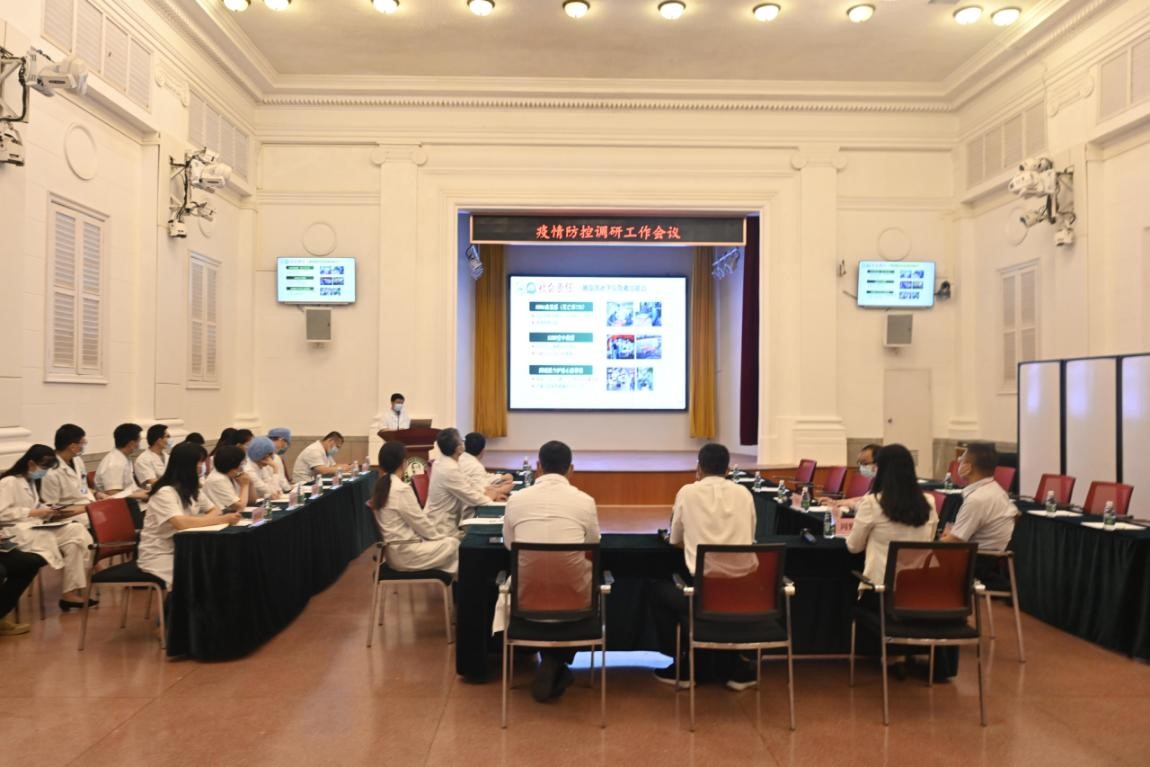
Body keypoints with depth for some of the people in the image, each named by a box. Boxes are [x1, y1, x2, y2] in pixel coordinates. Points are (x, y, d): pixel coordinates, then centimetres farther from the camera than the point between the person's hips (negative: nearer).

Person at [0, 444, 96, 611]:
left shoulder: (31, 482, 20)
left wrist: (46, 511, 5)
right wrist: (33, 513, -18)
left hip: (36, 526, 9)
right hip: (15, 532, -9)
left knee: (77, 530, -18)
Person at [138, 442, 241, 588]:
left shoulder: (192, 489, 7)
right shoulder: (165, 492, -20)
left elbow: (214, 510, 9)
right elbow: (181, 523, -33)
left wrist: (202, 521, -15)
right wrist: (222, 520, -29)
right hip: (159, 556, -8)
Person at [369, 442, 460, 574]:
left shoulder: (381, 486, 6)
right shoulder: (401, 489, -21)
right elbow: (420, 522, -14)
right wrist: (439, 536, 3)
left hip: (394, 549, 9)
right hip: (405, 553, -9)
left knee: (446, 541, 16)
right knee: (453, 544, 2)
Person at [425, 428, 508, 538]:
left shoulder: (445, 464, 4)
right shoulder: (449, 470, -24)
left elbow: (469, 486, 11)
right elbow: (475, 499, -20)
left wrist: (494, 491, -1)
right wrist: (497, 492, -3)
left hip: (446, 521, 8)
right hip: (443, 529, -8)